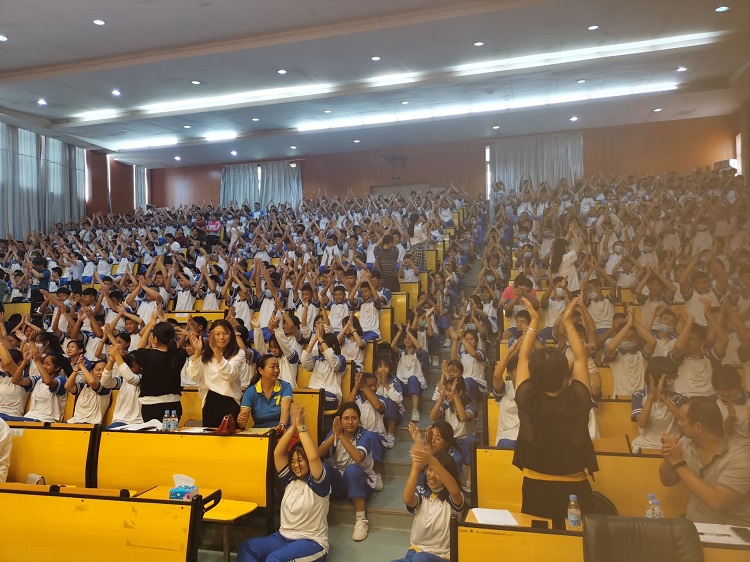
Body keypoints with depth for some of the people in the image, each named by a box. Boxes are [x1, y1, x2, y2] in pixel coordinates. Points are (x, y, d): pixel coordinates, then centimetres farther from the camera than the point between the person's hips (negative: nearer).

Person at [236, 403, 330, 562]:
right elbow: (277, 453, -2)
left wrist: (301, 426, -22)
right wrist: (293, 426, -10)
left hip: (311, 543, -6)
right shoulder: (290, 479, 9)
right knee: (245, 547, -15)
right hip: (283, 537, 7)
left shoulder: (319, 483, -7)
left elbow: (314, 457, -27)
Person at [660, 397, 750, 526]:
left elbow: (716, 502, -28)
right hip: (693, 525, 5)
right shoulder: (685, 443, -3)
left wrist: (679, 463, -24)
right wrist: (668, 458, -12)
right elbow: (668, 481, 7)